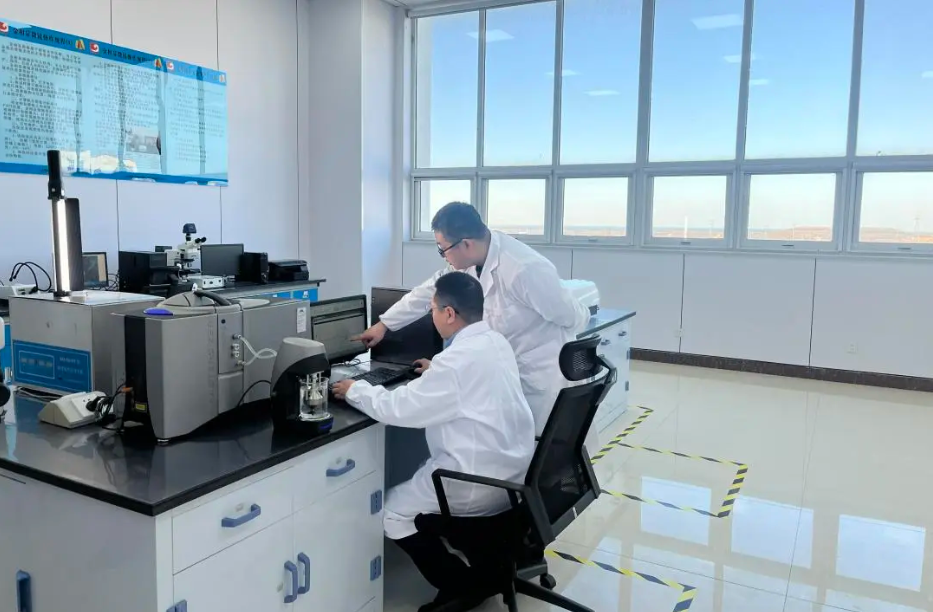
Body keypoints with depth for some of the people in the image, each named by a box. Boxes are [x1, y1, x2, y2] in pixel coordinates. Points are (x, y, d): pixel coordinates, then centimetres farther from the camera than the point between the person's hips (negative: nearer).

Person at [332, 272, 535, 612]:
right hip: (513, 469, 9)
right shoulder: (496, 342, 3)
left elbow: (399, 408, -19)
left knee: (392, 510, 7)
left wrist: (354, 390, -5)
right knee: (420, 483, 29)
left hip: (484, 480, -9)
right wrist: (436, 372, 28)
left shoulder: (458, 359, -23)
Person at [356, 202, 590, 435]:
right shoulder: (468, 259, -6)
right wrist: (384, 324, 15)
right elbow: (429, 290, 9)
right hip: (508, 371, 7)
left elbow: (576, 317, -20)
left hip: (542, 376, -7)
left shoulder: (524, 269, -30)